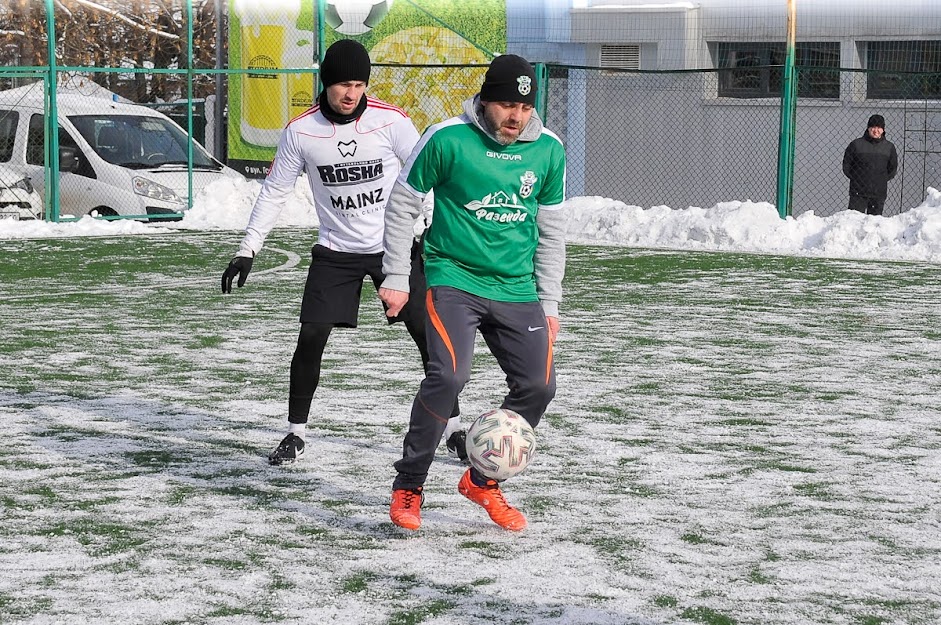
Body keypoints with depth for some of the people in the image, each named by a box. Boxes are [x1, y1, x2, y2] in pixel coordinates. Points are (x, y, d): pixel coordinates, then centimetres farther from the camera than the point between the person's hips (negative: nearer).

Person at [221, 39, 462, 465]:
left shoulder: (391, 121, -13)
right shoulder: (300, 131, -9)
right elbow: (274, 191, 0)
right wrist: (247, 251, -5)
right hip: (336, 251, 1)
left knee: (429, 334, -5)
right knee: (310, 337, -8)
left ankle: (455, 432, 9)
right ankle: (296, 435, 8)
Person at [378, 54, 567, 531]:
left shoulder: (548, 150, 2)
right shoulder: (447, 139, -11)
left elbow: (551, 230, 12)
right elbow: (402, 204, 0)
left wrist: (549, 303, 12)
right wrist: (395, 278, -1)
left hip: (516, 289, 5)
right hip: (453, 278, -5)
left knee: (538, 385, -3)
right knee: (448, 375, -23)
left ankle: (482, 482, 20)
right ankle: (407, 488, -6)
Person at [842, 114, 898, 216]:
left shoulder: (889, 147, 7)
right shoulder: (856, 144, 1)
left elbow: (893, 167, 17)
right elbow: (846, 164, 7)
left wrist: (883, 179, 7)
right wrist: (855, 178, 0)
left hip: (879, 193, 2)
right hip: (858, 192, -2)